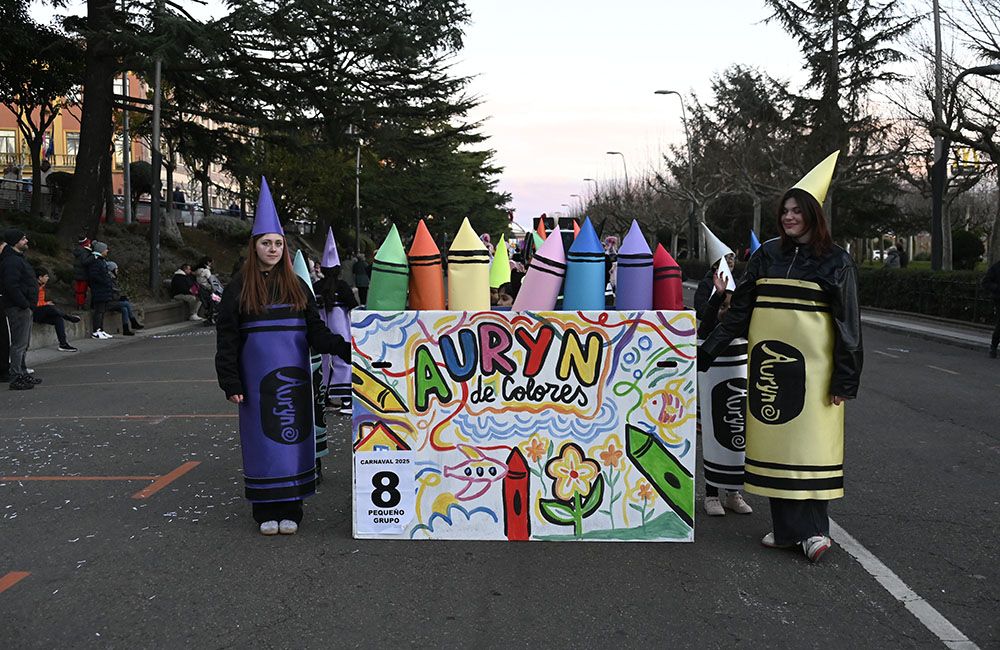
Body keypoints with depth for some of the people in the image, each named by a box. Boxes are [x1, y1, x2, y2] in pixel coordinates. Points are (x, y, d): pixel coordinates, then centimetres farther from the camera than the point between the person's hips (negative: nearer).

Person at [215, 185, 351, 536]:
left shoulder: (296, 286, 9)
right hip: (256, 376, -2)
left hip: (293, 375, 2)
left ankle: (290, 509, 11)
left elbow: (315, 331, 5)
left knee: (293, 435, 3)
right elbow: (227, 339, -1)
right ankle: (267, 510, 11)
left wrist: (345, 349, -10)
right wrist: (231, 383, -7)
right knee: (262, 437, 2)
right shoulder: (238, 288, 1)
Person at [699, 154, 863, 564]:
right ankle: (787, 528, 9)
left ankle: (814, 529, 1)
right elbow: (739, 310, 13)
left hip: (811, 362, -4)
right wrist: (708, 350, 10)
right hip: (768, 361, 4)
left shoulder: (835, 261, 1)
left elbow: (848, 321, -1)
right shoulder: (767, 255, 11)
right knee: (774, 440, 3)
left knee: (811, 442, -5)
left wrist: (845, 377, -5)